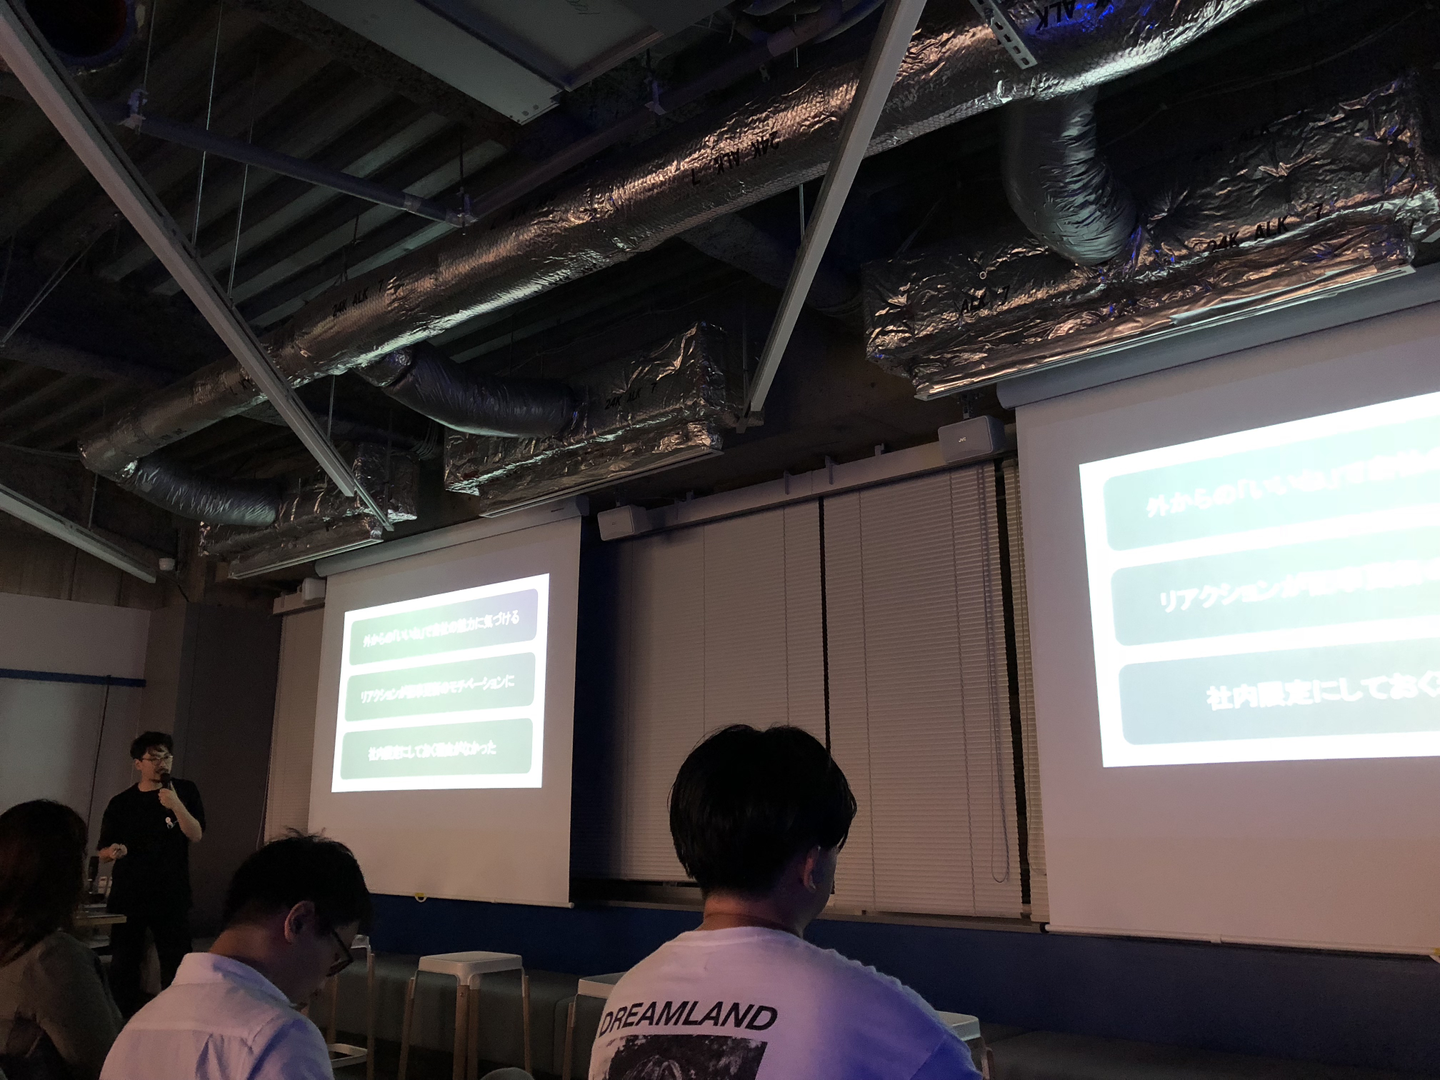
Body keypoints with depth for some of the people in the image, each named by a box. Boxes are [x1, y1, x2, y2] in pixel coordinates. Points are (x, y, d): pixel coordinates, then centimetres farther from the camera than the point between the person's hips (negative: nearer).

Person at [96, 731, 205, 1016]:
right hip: (127, 894, 1)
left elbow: (196, 835, -8)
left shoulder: (185, 791, 2)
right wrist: (114, 851, -14)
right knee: (123, 964, 5)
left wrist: (176, 805, -23)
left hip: (171, 895, -1)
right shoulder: (121, 803, 4)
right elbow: (104, 850, 9)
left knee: (176, 965, 1)